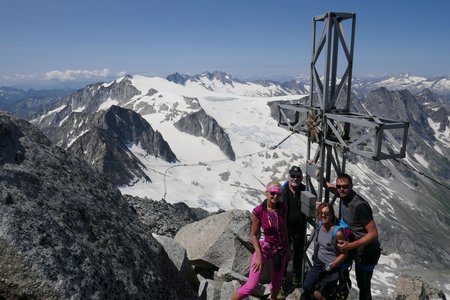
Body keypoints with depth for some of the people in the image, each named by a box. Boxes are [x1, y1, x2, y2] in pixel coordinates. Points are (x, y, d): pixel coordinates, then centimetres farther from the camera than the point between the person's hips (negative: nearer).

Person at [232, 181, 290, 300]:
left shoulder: (282, 208, -7)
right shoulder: (258, 211, -20)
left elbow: (284, 228, 8)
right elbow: (254, 235, -13)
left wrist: (287, 248, 13)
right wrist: (259, 256, -16)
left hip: (280, 249, 5)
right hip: (264, 248, -5)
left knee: (277, 283, 20)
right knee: (250, 287, -7)